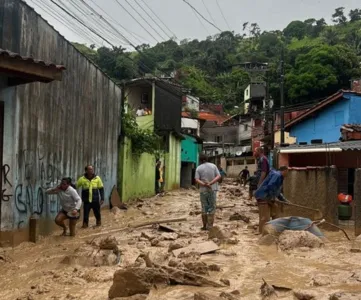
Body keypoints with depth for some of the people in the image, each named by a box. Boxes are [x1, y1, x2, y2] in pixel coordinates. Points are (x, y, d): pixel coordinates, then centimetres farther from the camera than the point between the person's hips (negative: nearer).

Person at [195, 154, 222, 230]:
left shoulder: (198, 168, 0)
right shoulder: (213, 166, 4)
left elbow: (197, 180, -12)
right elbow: (219, 176, -6)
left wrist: (204, 184, -22)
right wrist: (210, 183, -16)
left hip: (203, 190, 0)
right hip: (213, 189, 0)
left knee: (204, 209, 10)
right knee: (212, 208, 4)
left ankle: (205, 226, 14)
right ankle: (210, 226, 1)